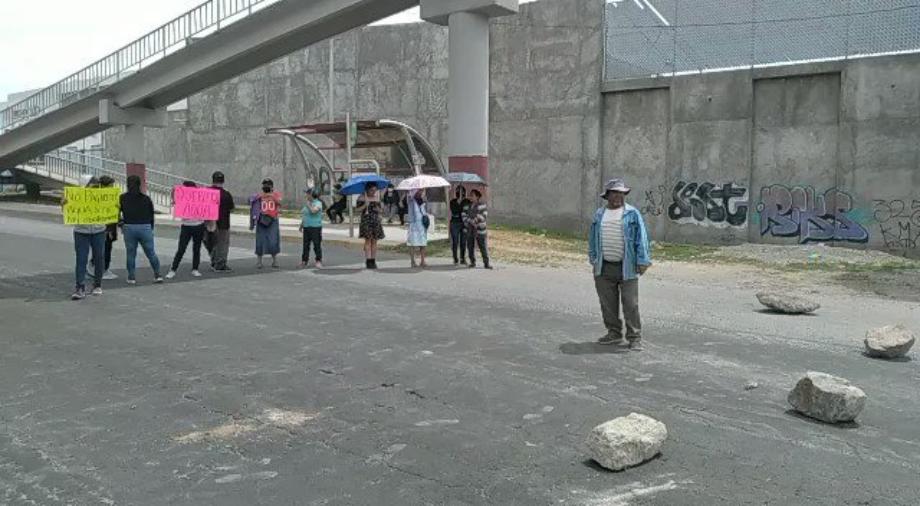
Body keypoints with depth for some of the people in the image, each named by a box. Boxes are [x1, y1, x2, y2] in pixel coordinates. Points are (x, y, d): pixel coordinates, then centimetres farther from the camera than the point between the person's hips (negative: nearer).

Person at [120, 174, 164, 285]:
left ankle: (132, 277, 11)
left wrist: (121, 224, 19)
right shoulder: (146, 199, 4)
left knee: (131, 254, 8)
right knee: (151, 253, 8)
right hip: (145, 228, 0)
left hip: (129, 227, 0)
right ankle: (157, 275, 10)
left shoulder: (122, 198, 2)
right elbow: (151, 215, 8)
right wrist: (151, 228, 17)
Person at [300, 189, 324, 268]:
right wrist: (301, 225, 22)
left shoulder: (318, 203, -7)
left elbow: (313, 211, -26)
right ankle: (304, 260, 15)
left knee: (317, 245, -6)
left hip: (315, 227, -7)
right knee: (306, 245, 9)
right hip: (306, 227, 7)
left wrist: (308, 205, -9)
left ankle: (319, 261, 0)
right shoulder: (307, 203, 16)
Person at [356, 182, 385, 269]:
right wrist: (365, 205, -16)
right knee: (368, 240, -9)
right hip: (366, 220, -4)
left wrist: (377, 209, -4)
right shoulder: (362, 198, 0)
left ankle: (373, 261, 4)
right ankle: (368, 261, -10)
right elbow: (357, 209, -3)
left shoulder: (377, 198, 13)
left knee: (374, 241, 2)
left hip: (376, 220, 4)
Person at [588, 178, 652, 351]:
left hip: (627, 267, -4)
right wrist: (594, 258, 14)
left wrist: (642, 261, -10)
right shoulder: (599, 214, 11)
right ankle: (614, 334, 22)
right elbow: (593, 238, 17)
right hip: (604, 268, 4)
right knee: (608, 303, 10)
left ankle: (634, 338, 2)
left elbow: (641, 238, -5)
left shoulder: (632, 214, -2)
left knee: (630, 304, -4)